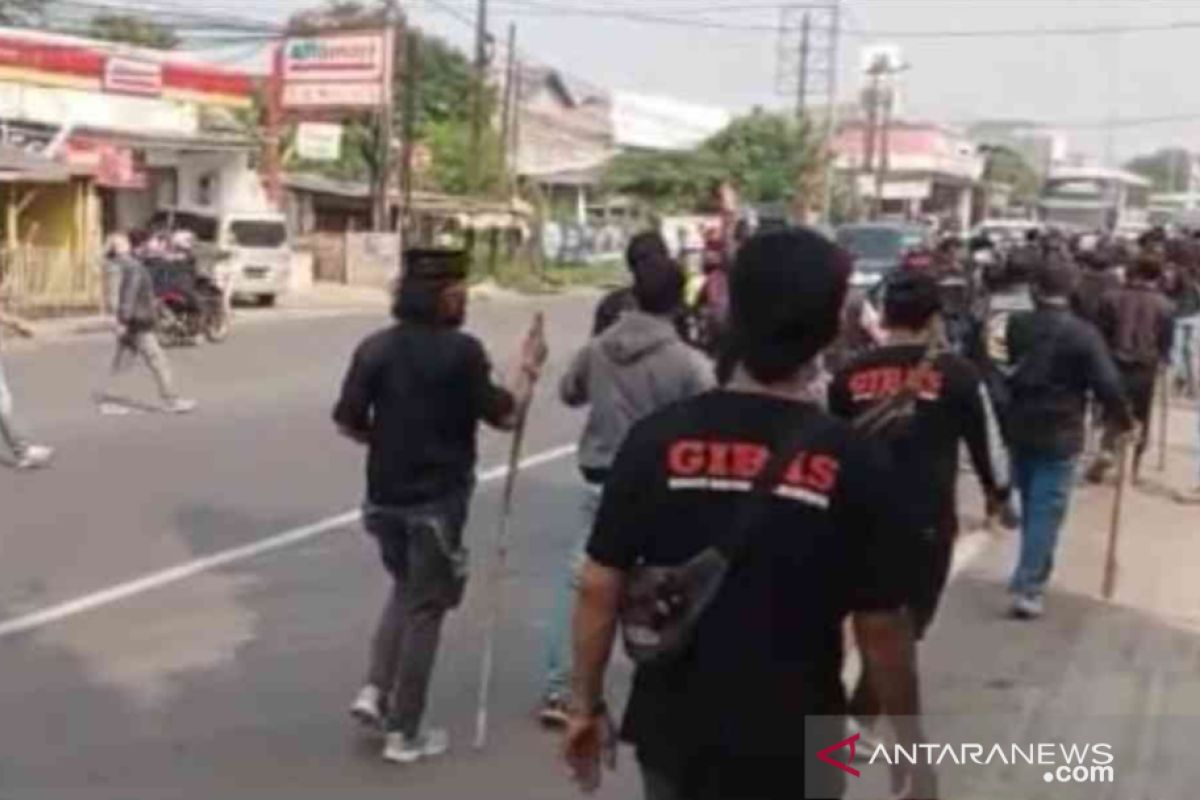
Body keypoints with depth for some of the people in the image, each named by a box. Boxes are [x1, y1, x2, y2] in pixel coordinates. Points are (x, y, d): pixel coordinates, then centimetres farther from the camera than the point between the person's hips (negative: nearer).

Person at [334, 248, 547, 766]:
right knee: (425, 607, 7)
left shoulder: (375, 347, -1)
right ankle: (404, 733, 14)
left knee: (405, 589, 26)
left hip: (385, 495, 5)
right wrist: (528, 370, 5)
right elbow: (504, 416, -10)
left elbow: (347, 423, -1)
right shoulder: (461, 350, -14)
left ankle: (375, 691, 14)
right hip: (438, 498, -5)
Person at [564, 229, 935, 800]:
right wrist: (911, 743, 6)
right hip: (791, 745, -2)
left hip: (673, 730, 2)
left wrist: (586, 703, 6)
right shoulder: (853, 462, -14)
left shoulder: (658, 438, -10)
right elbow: (882, 625, -8)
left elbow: (599, 587, -7)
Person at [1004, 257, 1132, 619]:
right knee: (1047, 510, 0)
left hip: (1019, 430, 5)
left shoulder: (1016, 325, -1)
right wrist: (1125, 421, 1)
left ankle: (1032, 573, 33)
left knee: (1031, 506, 20)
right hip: (1059, 436, -5)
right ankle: (1028, 588, -3)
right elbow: (1108, 386, -15)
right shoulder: (1083, 334, -14)